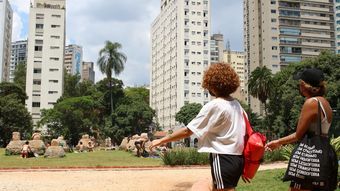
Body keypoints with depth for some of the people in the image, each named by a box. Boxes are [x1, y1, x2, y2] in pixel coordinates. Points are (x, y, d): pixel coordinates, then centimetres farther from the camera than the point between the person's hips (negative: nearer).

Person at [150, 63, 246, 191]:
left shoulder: (214, 106, -14)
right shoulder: (236, 105, 8)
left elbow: (187, 131, -13)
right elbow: (245, 132, 10)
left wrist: (161, 140, -4)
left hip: (223, 159, -8)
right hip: (237, 158, 8)